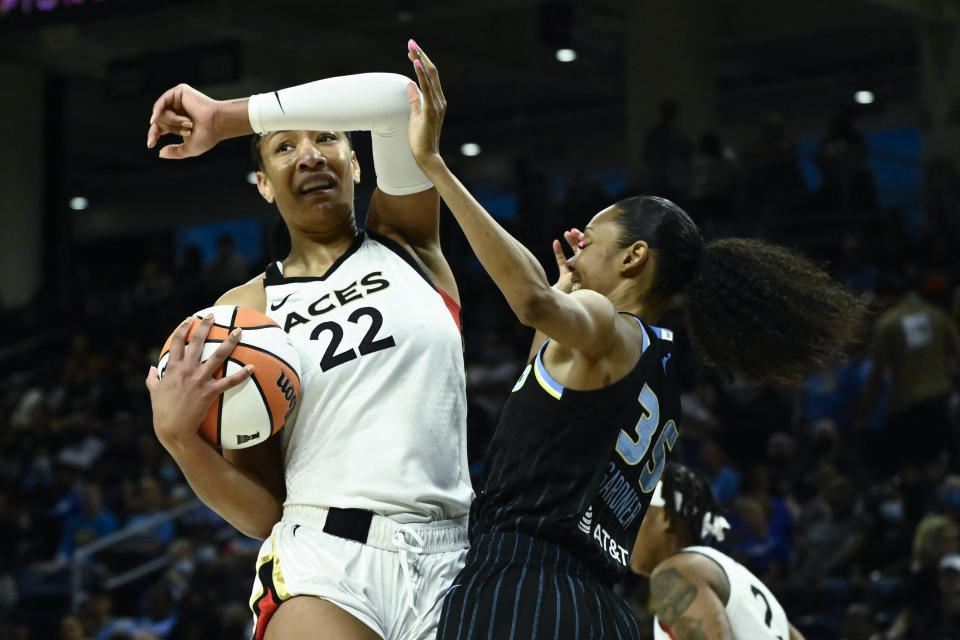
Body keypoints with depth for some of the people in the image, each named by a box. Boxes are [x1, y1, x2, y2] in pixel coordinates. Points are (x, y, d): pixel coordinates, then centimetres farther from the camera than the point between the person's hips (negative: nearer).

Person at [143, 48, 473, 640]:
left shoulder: (404, 239, 11)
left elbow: (396, 98, -9)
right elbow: (263, 512, 6)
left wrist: (227, 117, -6)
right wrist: (179, 438, -14)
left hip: (449, 569, 1)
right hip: (324, 571, -1)